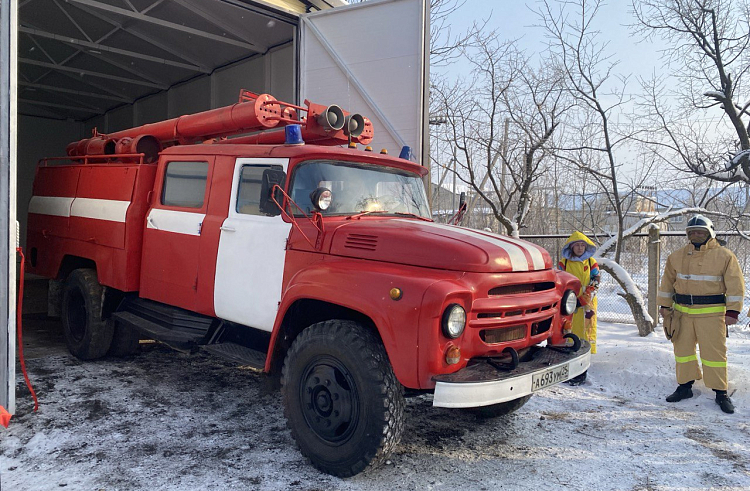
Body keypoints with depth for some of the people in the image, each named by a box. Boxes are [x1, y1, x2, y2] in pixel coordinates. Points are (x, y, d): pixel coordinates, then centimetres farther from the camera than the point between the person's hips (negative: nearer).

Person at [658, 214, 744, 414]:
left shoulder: (724, 256, -2)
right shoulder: (677, 256, 8)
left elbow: (735, 286, -3)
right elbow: (667, 283, 15)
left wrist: (732, 311, -8)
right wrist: (665, 306, 12)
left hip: (711, 313, -3)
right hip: (682, 312, 4)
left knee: (714, 352, 0)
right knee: (683, 349, 10)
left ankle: (720, 392, 13)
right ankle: (685, 386, 24)